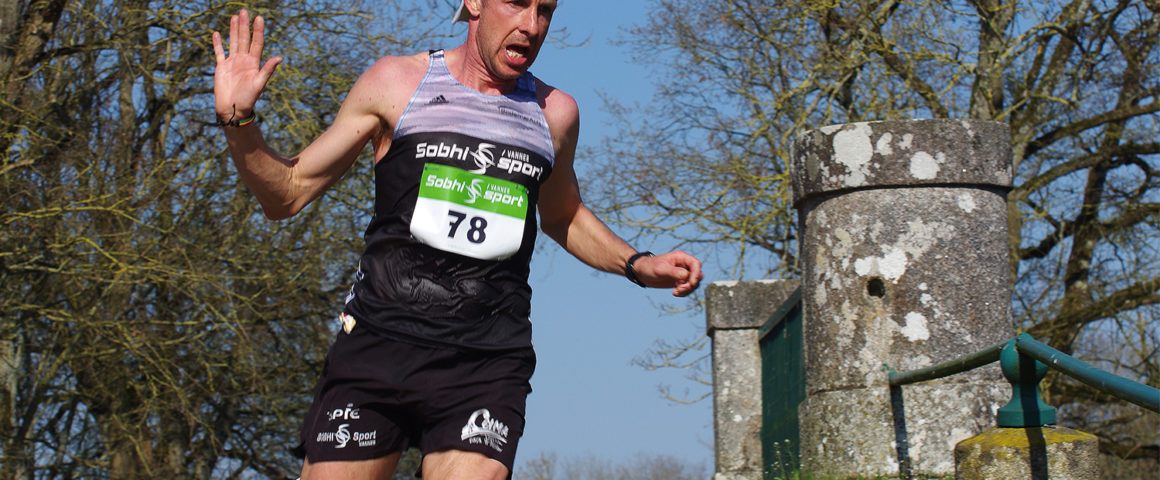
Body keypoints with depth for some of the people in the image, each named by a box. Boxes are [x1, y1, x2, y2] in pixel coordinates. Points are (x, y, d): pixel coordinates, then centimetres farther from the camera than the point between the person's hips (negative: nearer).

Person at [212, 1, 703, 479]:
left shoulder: (554, 113, 12)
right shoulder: (396, 82, 5)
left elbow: (563, 217, 31)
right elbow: (287, 193, 8)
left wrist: (638, 265, 16)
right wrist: (239, 123, -8)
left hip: (486, 366, 1)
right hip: (376, 348, -1)